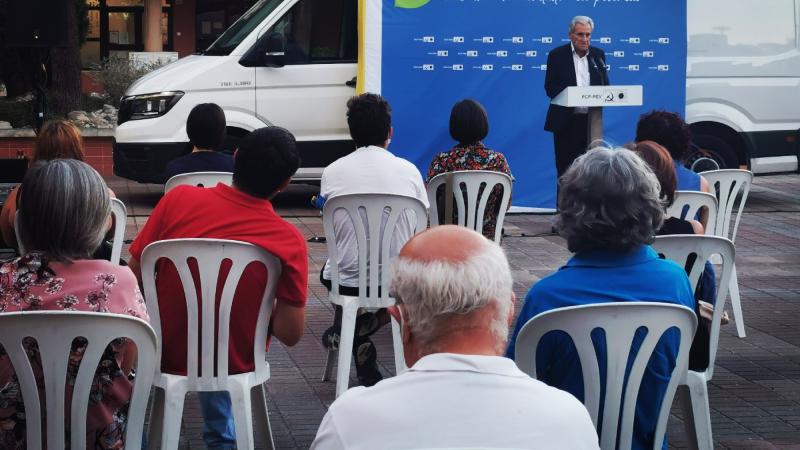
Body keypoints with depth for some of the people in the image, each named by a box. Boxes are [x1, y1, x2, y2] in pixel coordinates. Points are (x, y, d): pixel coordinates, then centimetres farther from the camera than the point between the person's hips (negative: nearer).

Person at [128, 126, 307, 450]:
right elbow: (290, 334, -19)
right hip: (233, 363, -1)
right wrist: (257, 309, 1)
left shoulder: (179, 199, -20)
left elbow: (135, 275, -9)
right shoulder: (289, 241, -22)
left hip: (165, 355, 1)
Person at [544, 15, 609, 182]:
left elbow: (605, 86, 12)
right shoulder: (557, 55, 0)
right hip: (565, 122, -3)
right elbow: (550, 88, -4)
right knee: (565, 168, 0)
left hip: (591, 120, 3)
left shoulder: (598, 55, 9)